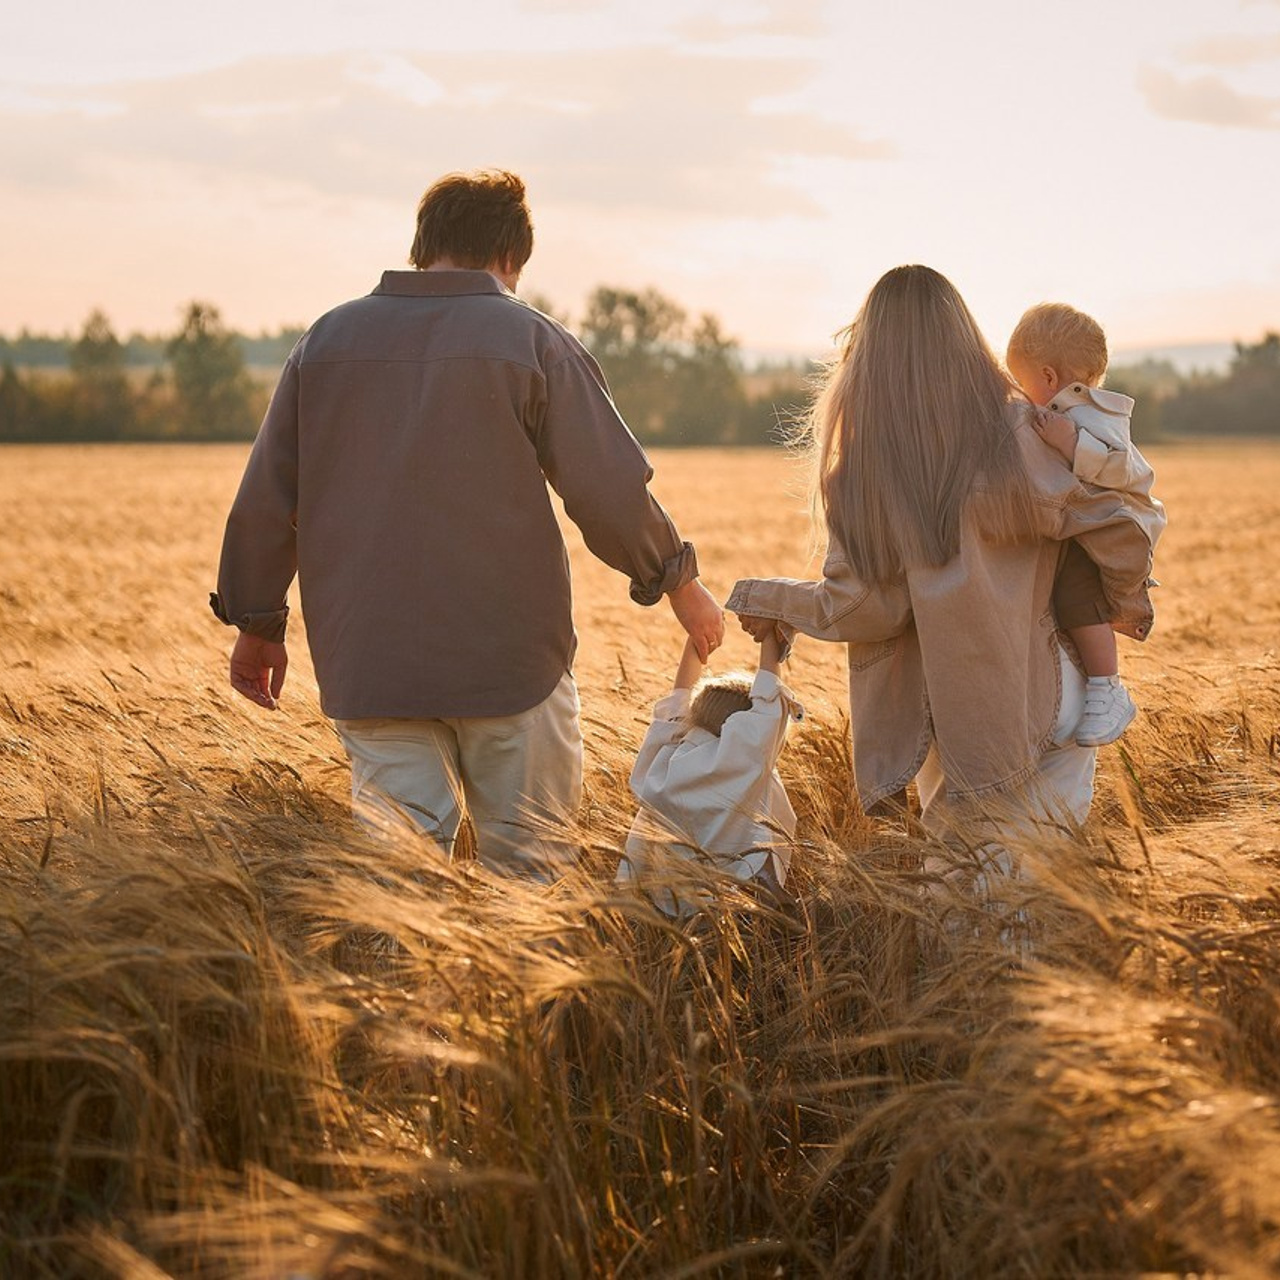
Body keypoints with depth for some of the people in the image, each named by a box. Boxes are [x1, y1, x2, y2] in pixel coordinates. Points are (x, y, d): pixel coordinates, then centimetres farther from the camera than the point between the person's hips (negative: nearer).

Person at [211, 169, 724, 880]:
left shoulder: (326, 340, 7)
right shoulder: (532, 340, -4)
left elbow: (264, 501, 9)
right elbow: (611, 494, -7)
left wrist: (257, 623, 20)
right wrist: (679, 582, 8)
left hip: (367, 666, 3)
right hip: (508, 660, -3)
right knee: (526, 860, 12)